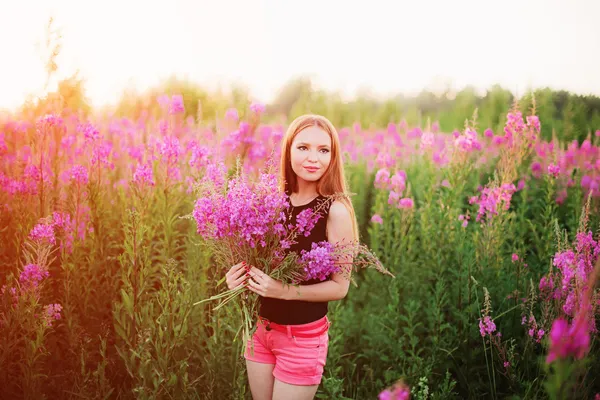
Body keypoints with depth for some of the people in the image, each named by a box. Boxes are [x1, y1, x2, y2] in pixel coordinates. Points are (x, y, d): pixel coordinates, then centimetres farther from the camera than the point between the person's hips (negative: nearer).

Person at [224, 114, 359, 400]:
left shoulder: (336, 210, -16)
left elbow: (340, 287, -13)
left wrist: (286, 291, -24)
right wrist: (240, 274, -8)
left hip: (304, 336, -5)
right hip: (262, 328, 5)